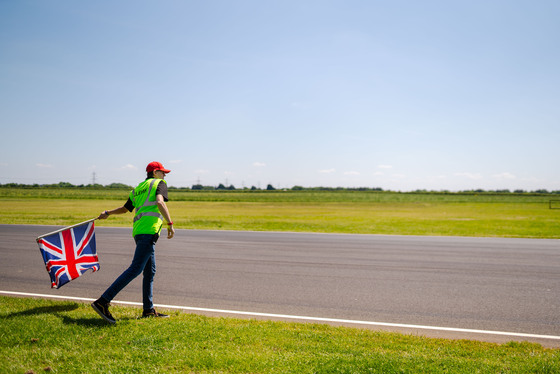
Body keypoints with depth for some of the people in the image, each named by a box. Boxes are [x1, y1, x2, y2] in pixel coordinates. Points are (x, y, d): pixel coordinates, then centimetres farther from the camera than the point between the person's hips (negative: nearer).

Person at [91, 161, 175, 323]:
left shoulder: (137, 189, 26)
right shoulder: (160, 183, 5)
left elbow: (125, 208, 35)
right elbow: (160, 202, -14)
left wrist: (108, 213, 51)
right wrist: (170, 223, -17)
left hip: (138, 230, 9)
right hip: (149, 229, -9)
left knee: (150, 271, 13)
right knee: (135, 269, -14)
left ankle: (148, 309, 16)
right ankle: (102, 302, -19)